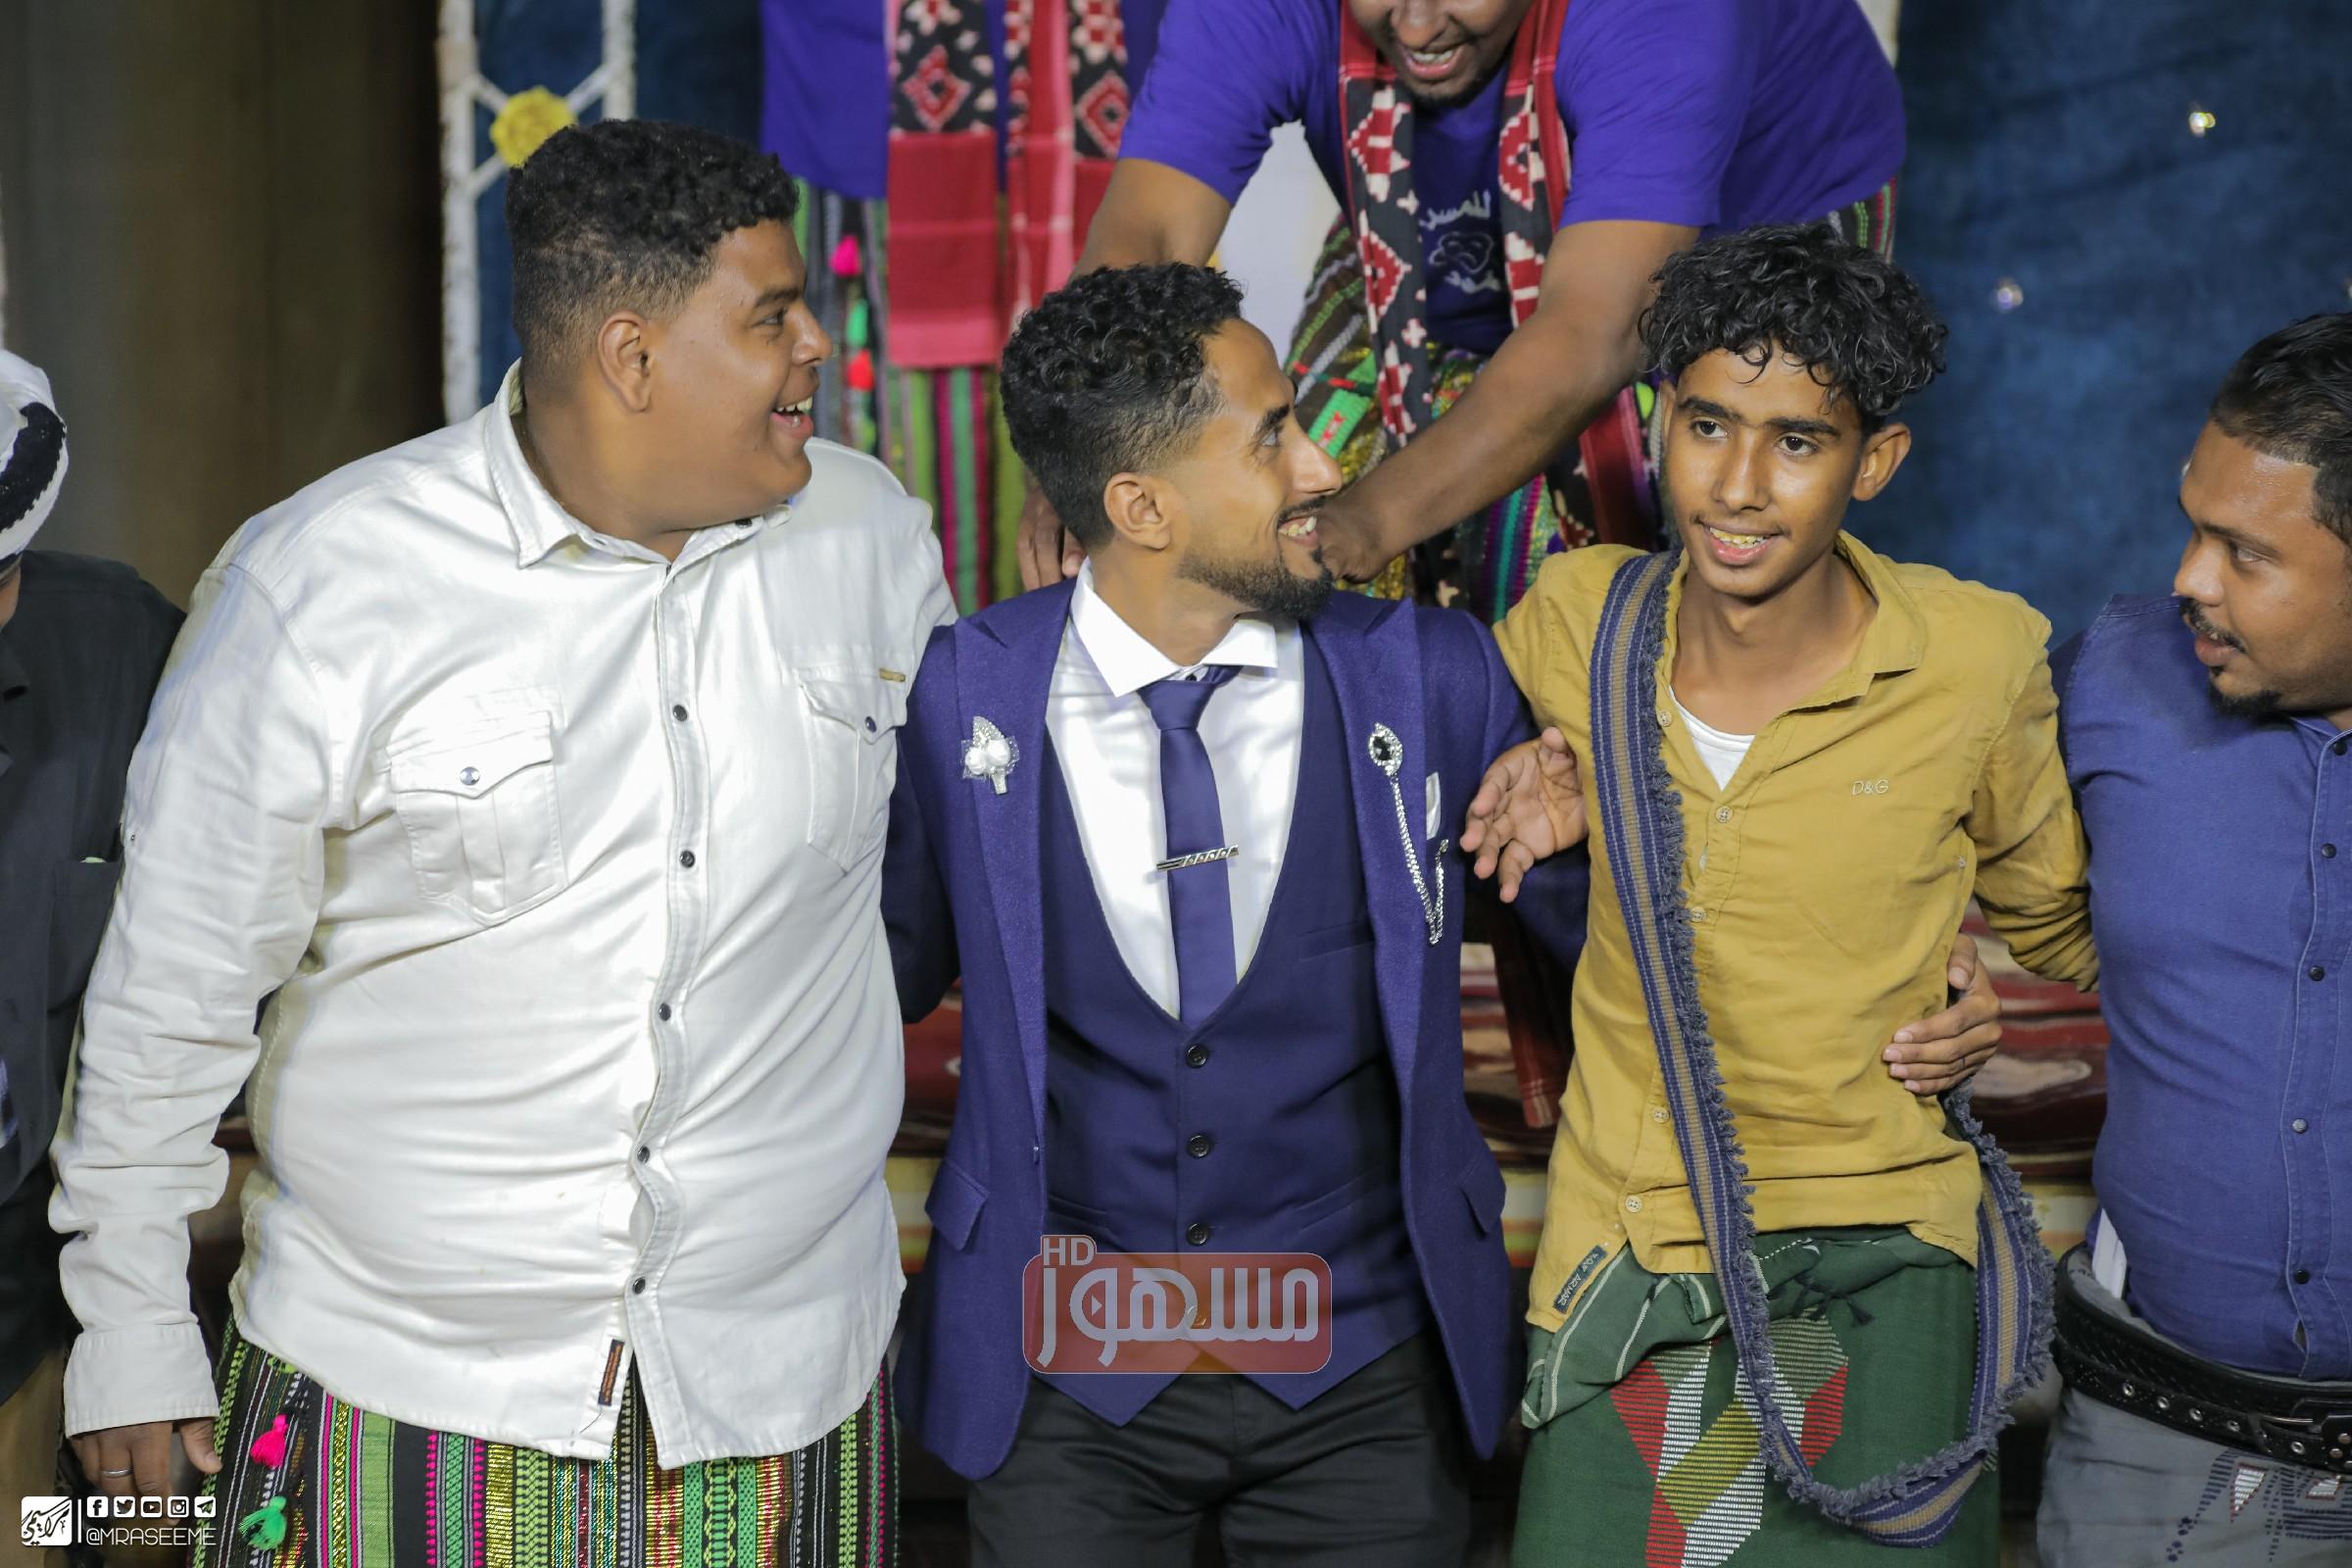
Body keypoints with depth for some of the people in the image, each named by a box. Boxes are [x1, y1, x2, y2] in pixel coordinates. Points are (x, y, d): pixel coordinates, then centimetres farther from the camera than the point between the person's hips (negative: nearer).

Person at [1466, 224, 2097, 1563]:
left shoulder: (1984, 660, -9)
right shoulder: (1577, 616, -5)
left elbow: (2060, 920, 9)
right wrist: (1537, 770, 0)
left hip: (1878, 1259, -1)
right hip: (1622, 1266, 2)